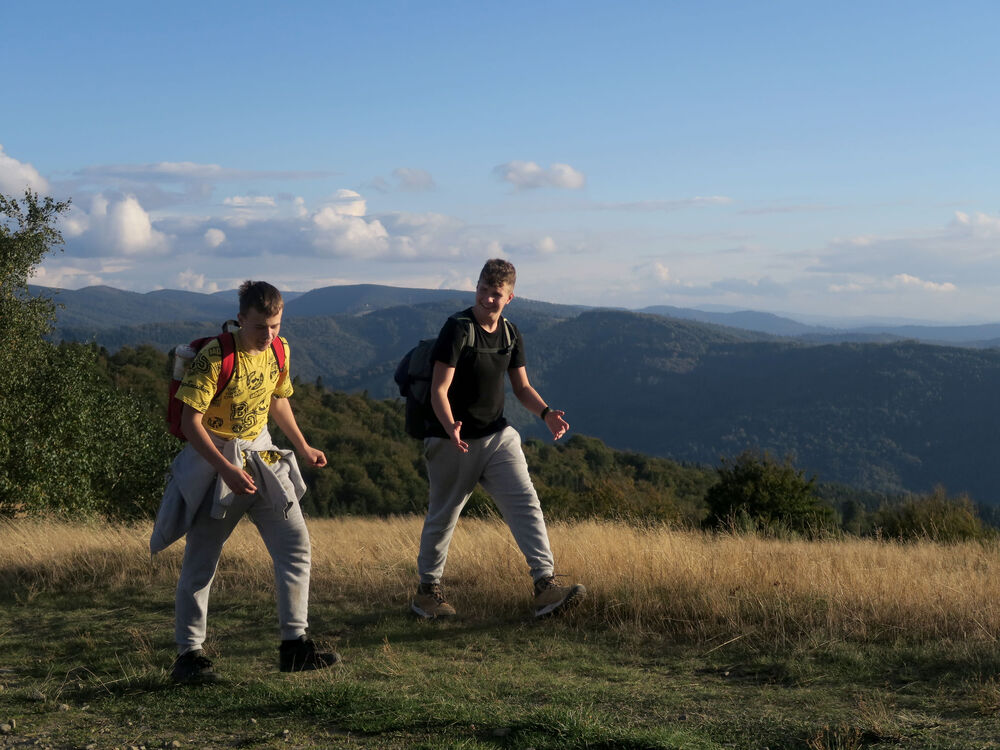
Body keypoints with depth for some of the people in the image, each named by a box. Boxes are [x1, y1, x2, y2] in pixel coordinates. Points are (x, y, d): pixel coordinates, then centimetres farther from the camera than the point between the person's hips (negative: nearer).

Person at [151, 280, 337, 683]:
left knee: (295, 544, 1)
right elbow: (190, 421, -21)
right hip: (215, 459, -7)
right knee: (201, 559, -1)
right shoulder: (215, 357, -20)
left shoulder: (278, 350, 2)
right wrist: (226, 470, -27)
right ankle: (188, 654, 8)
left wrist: (302, 447, 19)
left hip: (261, 456, 7)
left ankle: (294, 645, 8)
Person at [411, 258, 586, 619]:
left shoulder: (510, 333, 6)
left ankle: (545, 587, -16)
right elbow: (439, 390, -19)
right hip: (453, 441, -5)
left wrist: (546, 413, -7)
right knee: (442, 516, 7)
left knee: (526, 503, -10)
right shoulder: (457, 328, -14)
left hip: (498, 435, 5)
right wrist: (450, 427, -37)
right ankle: (428, 590, 25)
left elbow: (522, 387, 13)